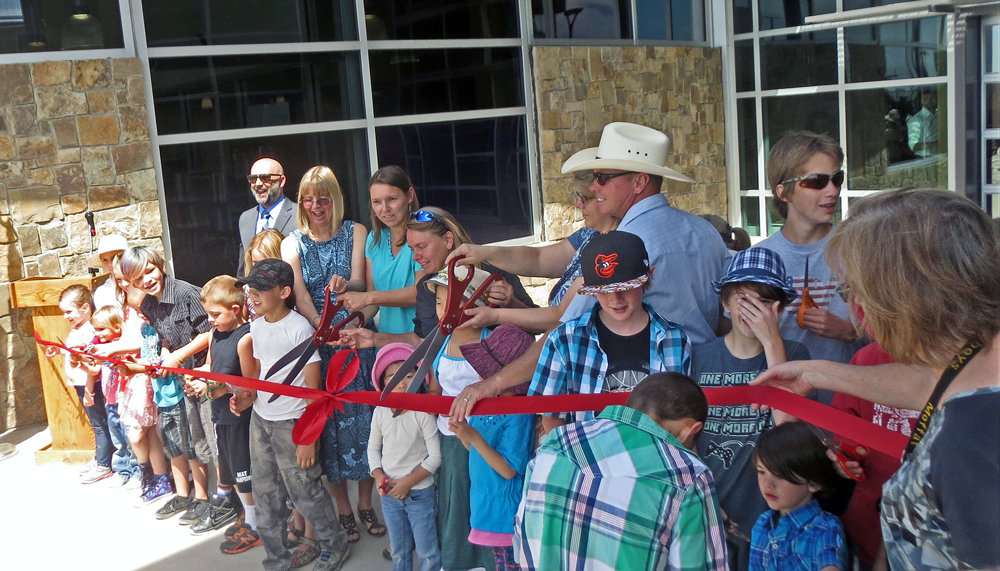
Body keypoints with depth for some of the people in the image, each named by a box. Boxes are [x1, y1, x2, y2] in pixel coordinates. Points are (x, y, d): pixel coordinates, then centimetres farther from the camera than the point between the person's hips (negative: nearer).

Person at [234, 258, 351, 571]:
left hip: (290, 424, -7)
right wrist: (248, 396, -3)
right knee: (266, 495, 13)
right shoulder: (256, 326, 4)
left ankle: (335, 545, 23)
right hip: (260, 419, 7)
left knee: (305, 491, 2)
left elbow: (313, 388, -15)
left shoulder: (299, 328, -17)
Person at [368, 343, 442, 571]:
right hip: (389, 493, 4)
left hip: (420, 494, -4)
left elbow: (435, 456, -15)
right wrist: (379, 476, -7)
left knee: (427, 552, 7)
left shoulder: (423, 413, -18)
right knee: (399, 551, 19)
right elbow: (373, 448, 8)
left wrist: (408, 482, -16)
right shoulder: (380, 412, -6)